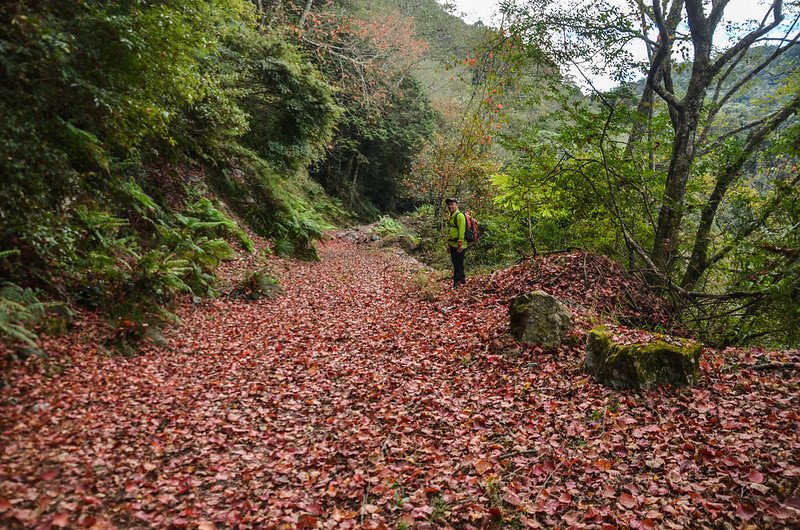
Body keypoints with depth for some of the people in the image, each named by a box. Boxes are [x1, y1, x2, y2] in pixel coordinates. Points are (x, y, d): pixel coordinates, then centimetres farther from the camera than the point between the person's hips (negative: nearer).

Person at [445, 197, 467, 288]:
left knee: (458, 264, -7)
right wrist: (449, 244, 24)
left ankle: (456, 284, -6)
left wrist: (460, 244, -24)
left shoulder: (459, 216, -14)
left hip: (458, 245, -10)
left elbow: (461, 231, -20)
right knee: (455, 263, 19)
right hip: (452, 245, 10)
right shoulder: (451, 216, 17)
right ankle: (462, 278, 34)